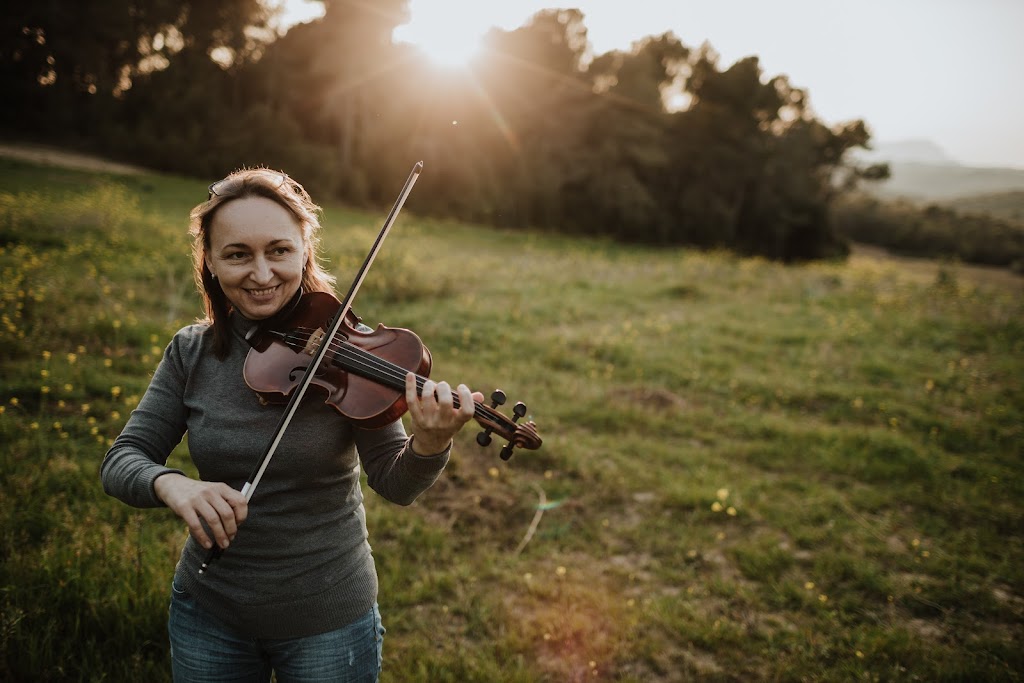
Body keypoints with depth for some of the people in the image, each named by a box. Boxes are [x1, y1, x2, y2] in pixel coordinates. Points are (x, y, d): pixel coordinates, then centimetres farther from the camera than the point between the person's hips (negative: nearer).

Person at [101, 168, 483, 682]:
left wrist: (429, 444, -39)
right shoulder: (191, 353, -5)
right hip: (207, 610, 3)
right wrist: (171, 485, -28)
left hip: (327, 618, -2)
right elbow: (120, 461, -6)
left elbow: (395, 483, -17)